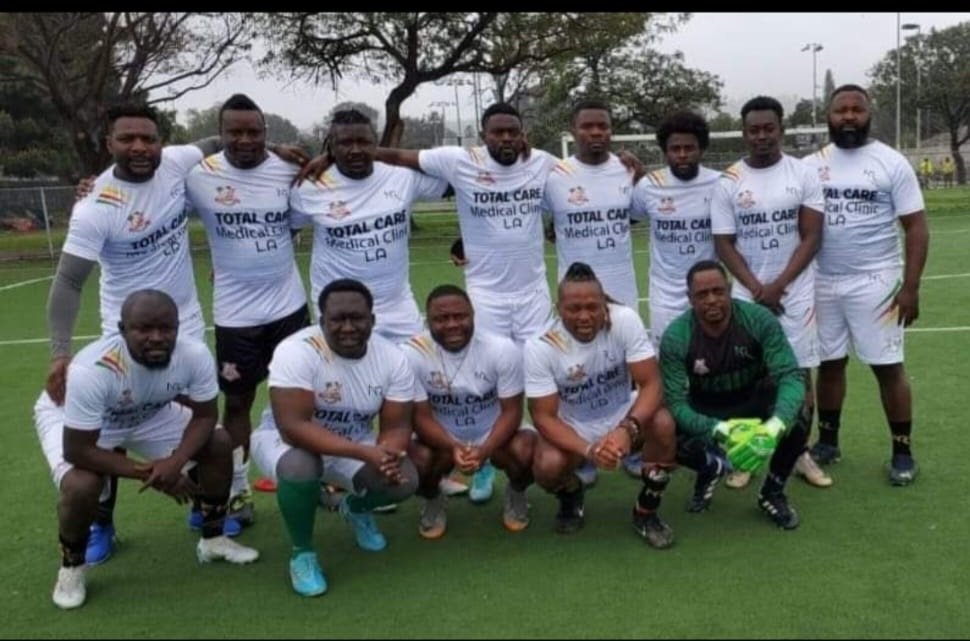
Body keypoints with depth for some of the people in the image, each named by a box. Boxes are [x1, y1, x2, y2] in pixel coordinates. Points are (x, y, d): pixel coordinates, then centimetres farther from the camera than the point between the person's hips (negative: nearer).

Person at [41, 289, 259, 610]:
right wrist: (146, 473, -33)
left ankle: (213, 539, 14)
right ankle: (71, 567, 1)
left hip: (148, 412, 4)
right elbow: (77, 451, -34)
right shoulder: (92, 370, -42)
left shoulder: (195, 355, -31)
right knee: (81, 486, -31)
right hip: (69, 416, -4)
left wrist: (175, 462, -33)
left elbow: (205, 416, -16)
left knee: (219, 444, -8)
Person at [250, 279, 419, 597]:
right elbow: (293, 427, -36)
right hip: (285, 439, -4)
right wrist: (366, 454, -43)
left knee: (404, 479, -19)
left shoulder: (393, 358, -15)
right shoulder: (296, 352, -29)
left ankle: (356, 508, 19)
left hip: (353, 445, 4)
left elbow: (396, 426, -12)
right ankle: (302, 552, -7)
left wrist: (387, 455, -37)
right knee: (299, 465, -37)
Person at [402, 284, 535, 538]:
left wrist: (483, 450, -32)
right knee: (417, 459, -31)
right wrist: (453, 448, -35)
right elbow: (421, 417, -16)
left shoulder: (503, 349, -20)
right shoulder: (412, 354, -21)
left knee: (525, 449, -31)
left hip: (493, 439, 0)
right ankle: (432, 499, 8)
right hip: (442, 441, 0)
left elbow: (511, 411, -15)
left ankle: (516, 494, 8)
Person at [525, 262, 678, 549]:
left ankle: (646, 512, -5)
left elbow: (651, 383, -22)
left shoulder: (625, 320, -22)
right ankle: (571, 495, 10)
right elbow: (544, 417, -20)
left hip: (622, 415, 1)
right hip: (571, 427, -1)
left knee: (663, 423, -31)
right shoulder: (540, 347, -23)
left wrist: (627, 429, -41)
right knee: (547, 467, -31)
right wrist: (587, 448, -38)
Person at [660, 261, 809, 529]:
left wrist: (777, 422, -50)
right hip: (706, 410, 0)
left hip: (755, 400, 0)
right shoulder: (675, 337, -25)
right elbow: (675, 403, -28)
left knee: (797, 418, -30)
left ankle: (772, 492, 0)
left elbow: (790, 375, -29)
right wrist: (716, 429, -47)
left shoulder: (760, 320, -24)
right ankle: (711, 468, 10)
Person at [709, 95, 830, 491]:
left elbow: (811, 238, -4)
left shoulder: (803, 175, -1)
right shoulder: (728, 182, -1)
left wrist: (778, 286, -12)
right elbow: (723, 244, -1)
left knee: (799, 371, 5)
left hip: (795, 293, 0)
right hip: (746, 294, 0)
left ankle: (801, 453, 16)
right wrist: (756, 288, -11)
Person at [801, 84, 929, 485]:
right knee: (829, 363, 12)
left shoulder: (891, 163, -3)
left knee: (888, 366, 1)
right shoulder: (811, 165, 5)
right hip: (822, 283, 3)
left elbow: (916, 228, -5)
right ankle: (828, 442, 25)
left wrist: (910, 287, -12)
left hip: (874, 283, -3)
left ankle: (902, 452, 13)